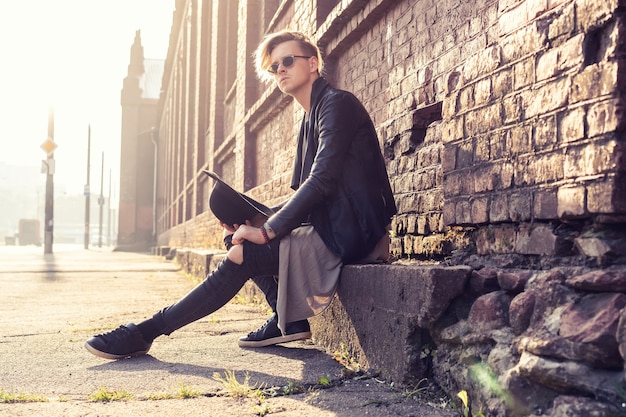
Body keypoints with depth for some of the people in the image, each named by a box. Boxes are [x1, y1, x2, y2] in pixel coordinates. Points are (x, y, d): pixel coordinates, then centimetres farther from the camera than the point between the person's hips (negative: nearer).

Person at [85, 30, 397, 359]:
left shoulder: (337, 103, -9)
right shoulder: (310, 119, 20)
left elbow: (323, 180, -20)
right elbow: (302, 197, 17)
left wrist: (268, 230, -18)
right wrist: (253, 220, 2)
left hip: (348, 231, -10)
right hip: (328, 225, 10)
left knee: (241, 255, -18)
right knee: (235, 233, 9)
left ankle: (145, 331, -11)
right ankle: (287, 319, 2)